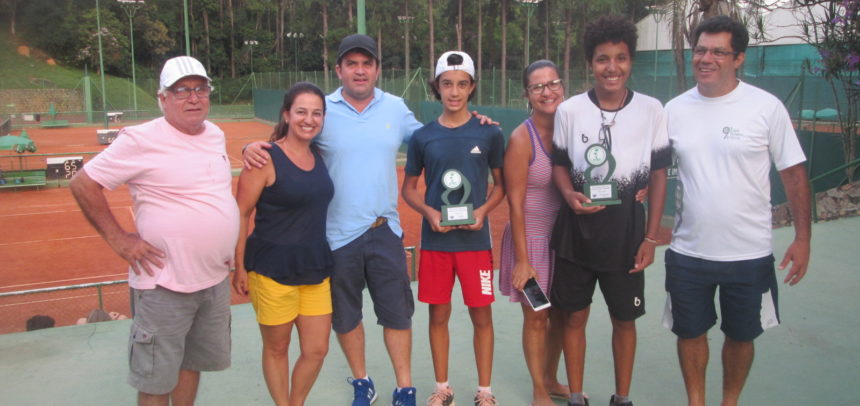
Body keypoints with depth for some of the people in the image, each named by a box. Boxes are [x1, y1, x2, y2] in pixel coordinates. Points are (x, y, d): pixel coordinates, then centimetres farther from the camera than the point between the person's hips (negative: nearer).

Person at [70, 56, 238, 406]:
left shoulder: (215, 134, 7)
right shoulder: (141, 140, -14)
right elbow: (83, 184, -11)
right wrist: (117, 238, -13)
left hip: (216, 279, 7)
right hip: (166, 285, -6)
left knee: (192, 363, 21)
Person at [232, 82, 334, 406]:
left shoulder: (318, 156, 7)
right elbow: (240, 213, -10)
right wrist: (239, 267, -11)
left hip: (315, 268, 6)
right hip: (273, 270, -6)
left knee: (317, 350, 10)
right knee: (277, 349, 12)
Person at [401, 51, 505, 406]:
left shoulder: (489, 133, -1)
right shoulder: (423, 136, 2)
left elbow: (501, 183, 6)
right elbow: (408, 187, 8)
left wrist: (484, 209, -12)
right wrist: (429, 212, -10)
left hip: (475, 239, -1)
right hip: (435, 239, 1)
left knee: (481, 315, 5)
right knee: (438, 314, 10)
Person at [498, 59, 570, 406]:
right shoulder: (521, 138, -14)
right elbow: (515, 203, -14)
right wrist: (522, 259, -14)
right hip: (532, 238, -5)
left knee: (560, 315, 16)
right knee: (536, 318, 6)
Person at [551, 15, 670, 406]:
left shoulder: (651, 110, -5)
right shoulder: (569, 110, -5)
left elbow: (658, 175, 1)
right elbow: (559, 165, 6)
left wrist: (650, 237, -2)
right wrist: (570, 196, -16)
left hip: (626, 230, 0)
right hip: (577, 227, 0)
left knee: (624, 319, 11)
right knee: (575, 316, 10)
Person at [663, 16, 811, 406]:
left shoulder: (766, 107, -8)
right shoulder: (675, 109, 0)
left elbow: (793, 173, -4)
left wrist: (802, 238, -8)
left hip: (749, 254, -2)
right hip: (687, 252, 2)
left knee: (741, 336, 15)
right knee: (690, 332, 14)